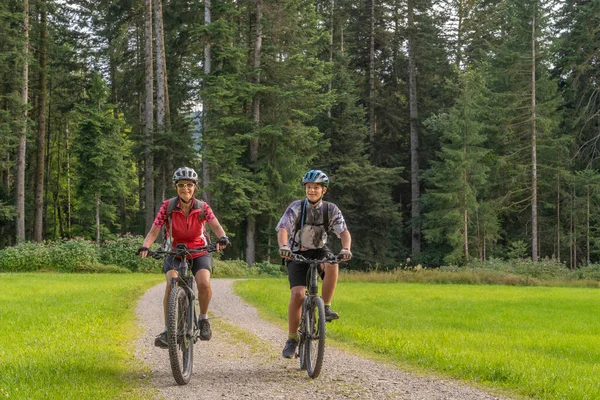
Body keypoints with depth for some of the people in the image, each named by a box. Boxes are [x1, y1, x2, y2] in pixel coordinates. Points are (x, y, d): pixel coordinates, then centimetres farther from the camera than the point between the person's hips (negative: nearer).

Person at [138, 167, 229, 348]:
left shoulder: (203, 207, -11)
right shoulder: (168, 206, -12)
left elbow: (216, 226, -25)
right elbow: (154, 231, -17)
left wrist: (222, 238, -48)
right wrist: (145, 246, -37)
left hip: (198, 252, 0)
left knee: (204, 284, -27)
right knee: (172, 284, -27)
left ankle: (203, 318, 1)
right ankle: (167, 330, -18)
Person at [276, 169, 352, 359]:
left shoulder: (331, 209, -8)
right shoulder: (296, 207, -14)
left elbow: (344, 232, -17)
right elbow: (283, 229, -27)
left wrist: (346, 249, -39)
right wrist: (283, 246, -49)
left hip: (319, 251, 2)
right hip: (298, 254, -1)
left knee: (332, 264, -34)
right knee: (297, 294, -19)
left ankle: (326, 307, -19)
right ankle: (292, 339, -5)